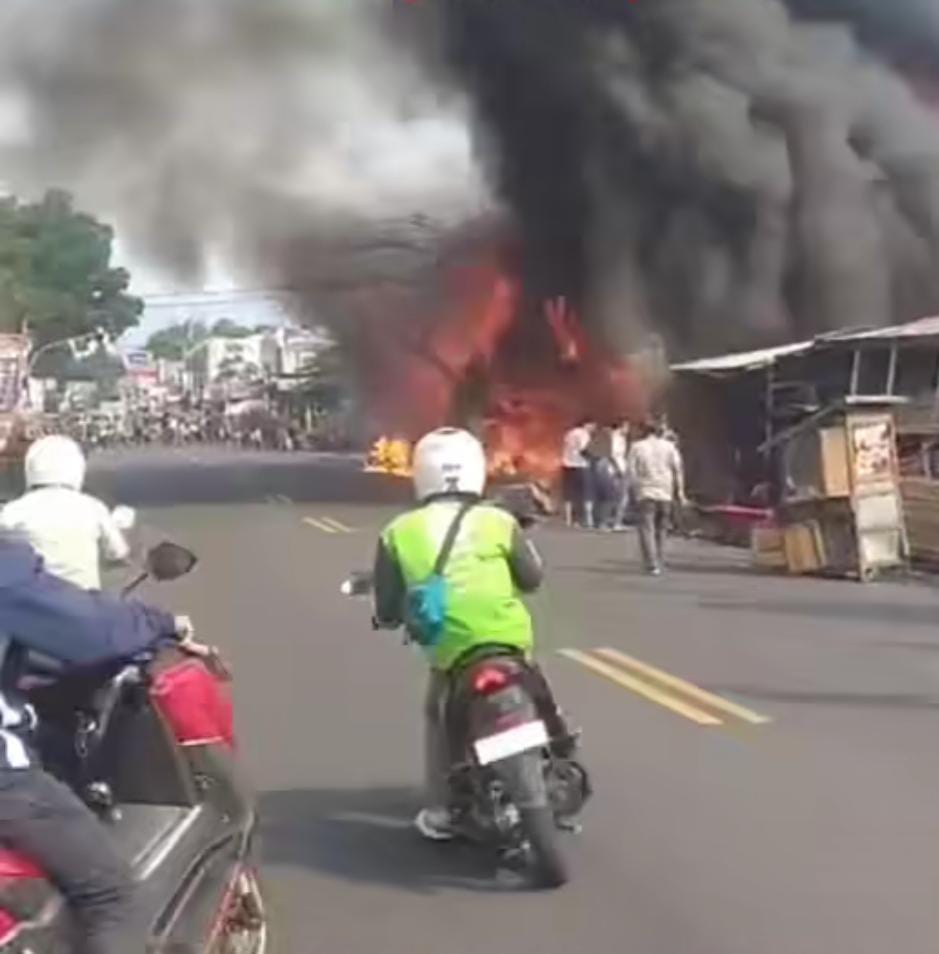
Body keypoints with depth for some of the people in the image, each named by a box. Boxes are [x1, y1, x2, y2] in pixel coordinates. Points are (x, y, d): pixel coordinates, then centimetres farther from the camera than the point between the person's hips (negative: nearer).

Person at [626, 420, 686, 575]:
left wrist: (636, 487, 5)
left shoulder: (637, 447, 3)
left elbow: (631, 470, -3)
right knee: (661, 530, 15)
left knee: (646, 529, -5)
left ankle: (652, 565, -17)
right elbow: (678, 470, 5)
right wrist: (679, 492, 9)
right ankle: (659, 564, 17)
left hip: (646, 493, -3)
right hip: (666, 493, 3)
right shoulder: (669, 446, 8)